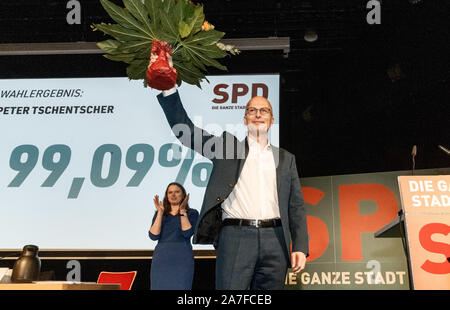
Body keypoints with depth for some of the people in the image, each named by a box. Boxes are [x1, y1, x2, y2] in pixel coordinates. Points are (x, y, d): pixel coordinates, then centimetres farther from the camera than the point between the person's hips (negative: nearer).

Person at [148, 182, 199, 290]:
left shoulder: (192, 213, 9)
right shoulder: (159, 214, 14)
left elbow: (187, 233, -8)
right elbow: (153, 236, -1)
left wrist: (182, 211, -8)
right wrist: (160, 212, -5)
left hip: (182, 258, -2)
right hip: (161, 258, 2)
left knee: (180, 287, -9)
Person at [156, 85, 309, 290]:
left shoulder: (286, 159, 18)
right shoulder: (227, 145, 13)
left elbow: (296, 206, 14)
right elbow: (184, 130, 6)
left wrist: (300, 247, 3)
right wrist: (169, 89, -5)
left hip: (275, 241, 2)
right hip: (236, 237, -2)